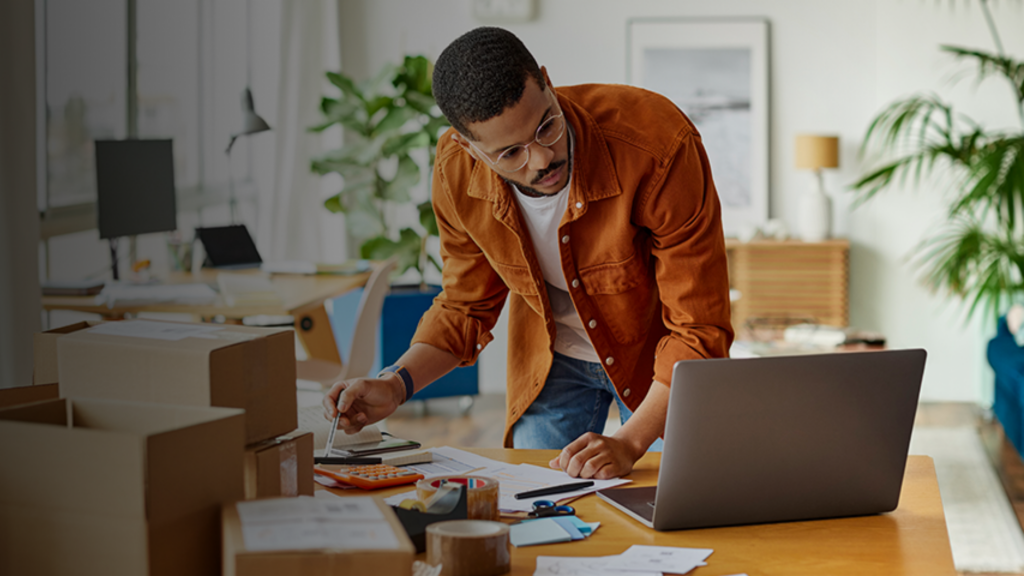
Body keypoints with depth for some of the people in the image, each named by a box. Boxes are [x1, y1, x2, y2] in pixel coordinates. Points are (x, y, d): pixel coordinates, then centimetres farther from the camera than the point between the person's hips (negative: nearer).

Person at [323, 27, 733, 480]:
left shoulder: (660, 146, -36)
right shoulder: (456, 172, -22)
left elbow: (699, 330, -30)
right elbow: (466, 307, -4)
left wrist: (629, 444, -40)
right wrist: (397, 383, -21)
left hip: (655, 356, -2)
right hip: (550, 359, 2)